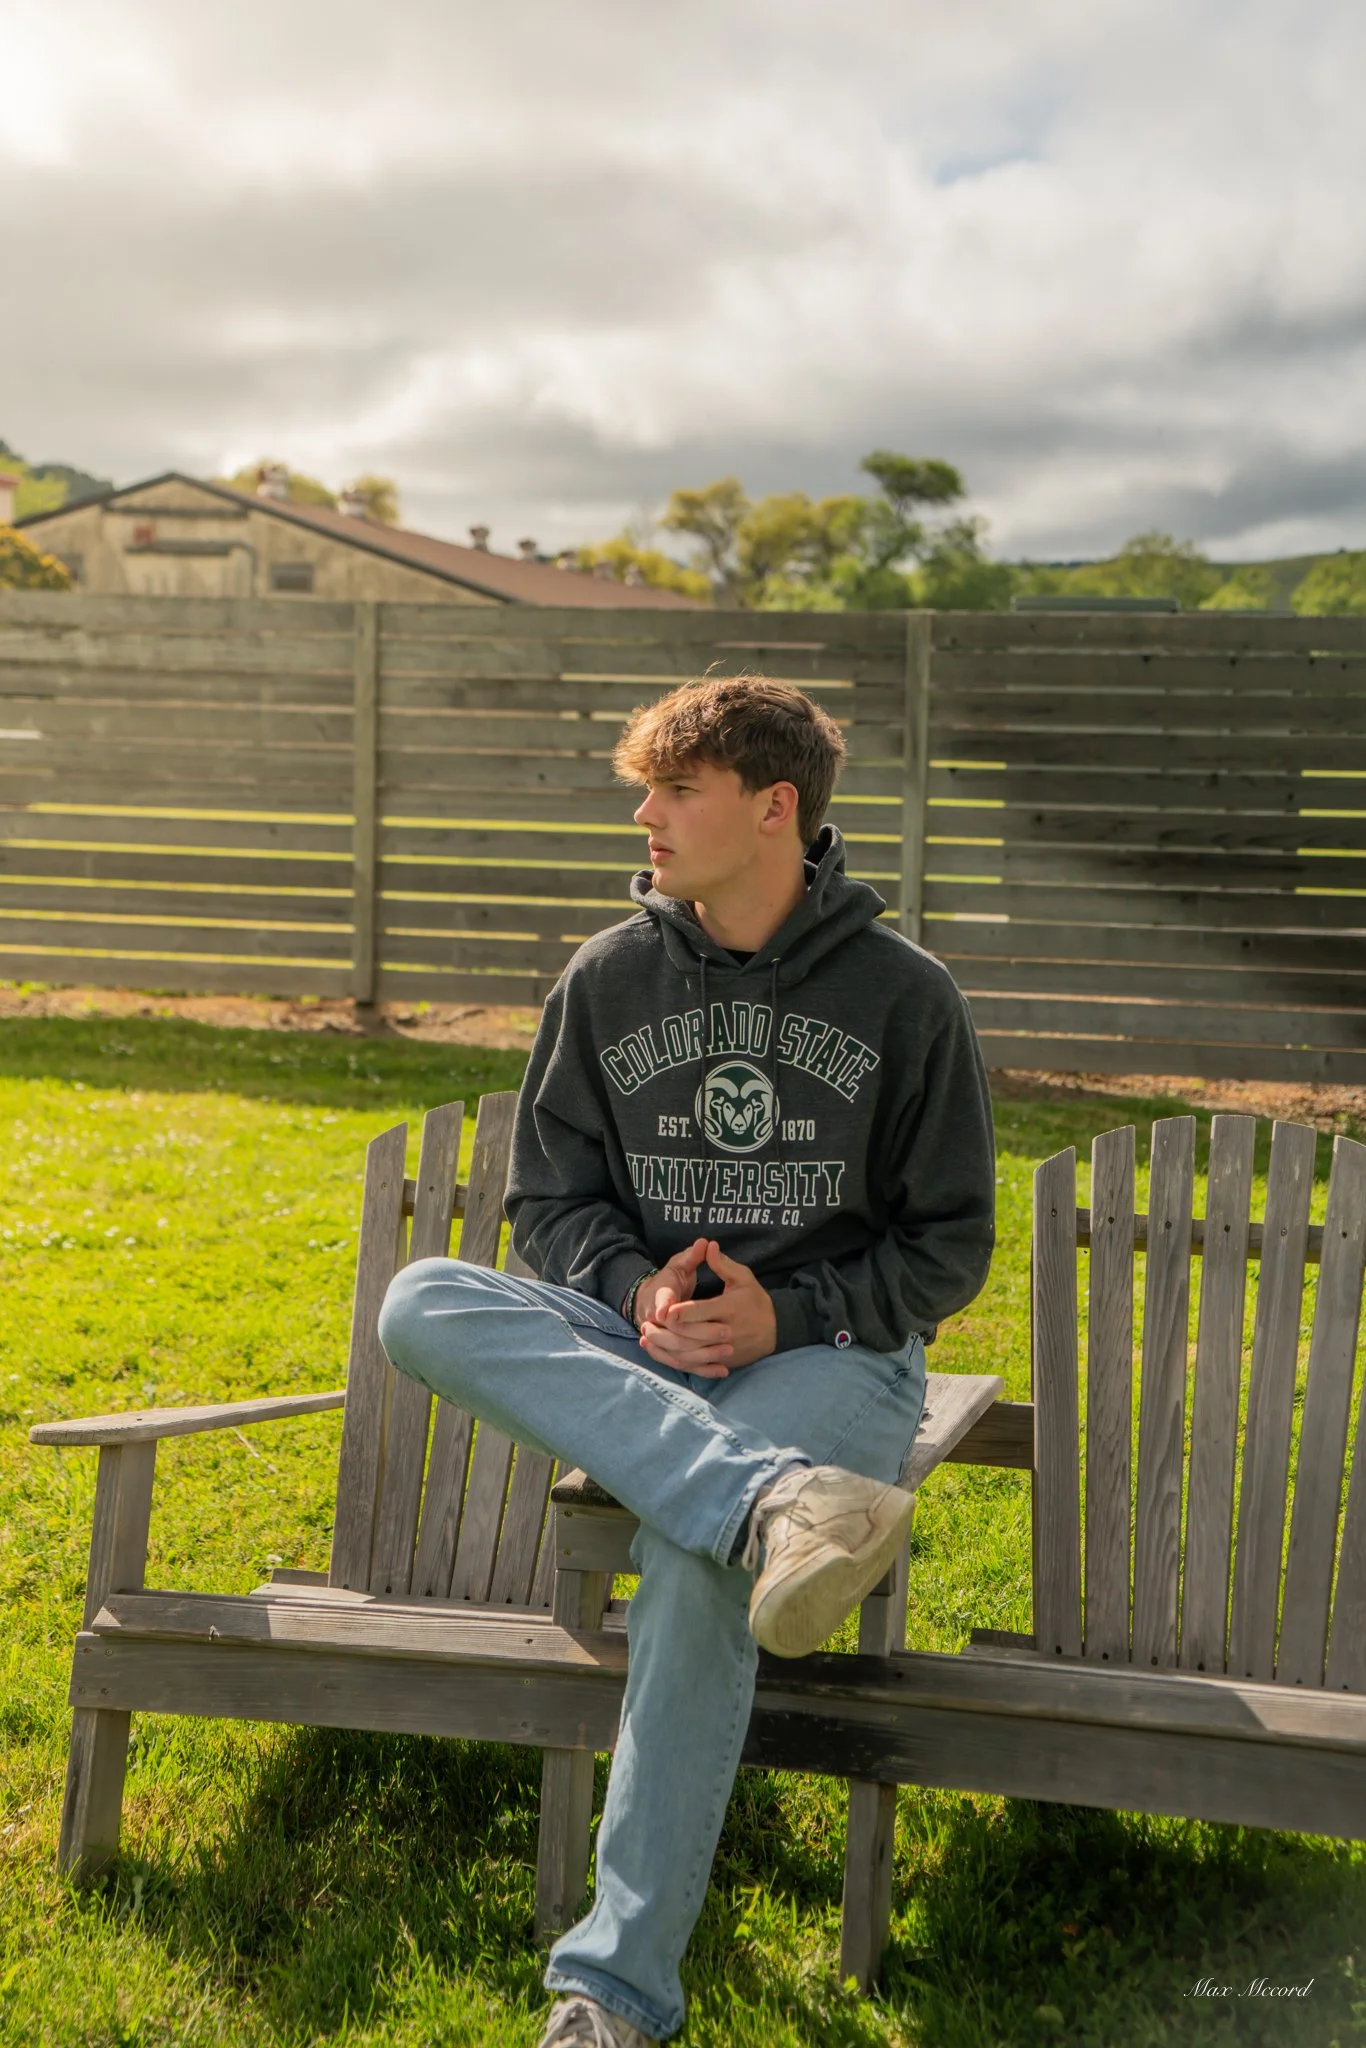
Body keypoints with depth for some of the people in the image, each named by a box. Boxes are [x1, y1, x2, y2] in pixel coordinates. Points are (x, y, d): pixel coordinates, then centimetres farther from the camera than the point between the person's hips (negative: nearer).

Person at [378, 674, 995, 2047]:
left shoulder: (904, 997, -1)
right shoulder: (607, 980, 7)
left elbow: (950, 1250, 1)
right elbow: (551, 1202, 10)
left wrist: (786, 1313, -15)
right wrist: (639, 1291, -12)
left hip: (832, 1355, -3)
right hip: (634, 1349, 4)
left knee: (692, 1557, -35)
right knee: (422, 1304, -27)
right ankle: (769, 1499, -44)